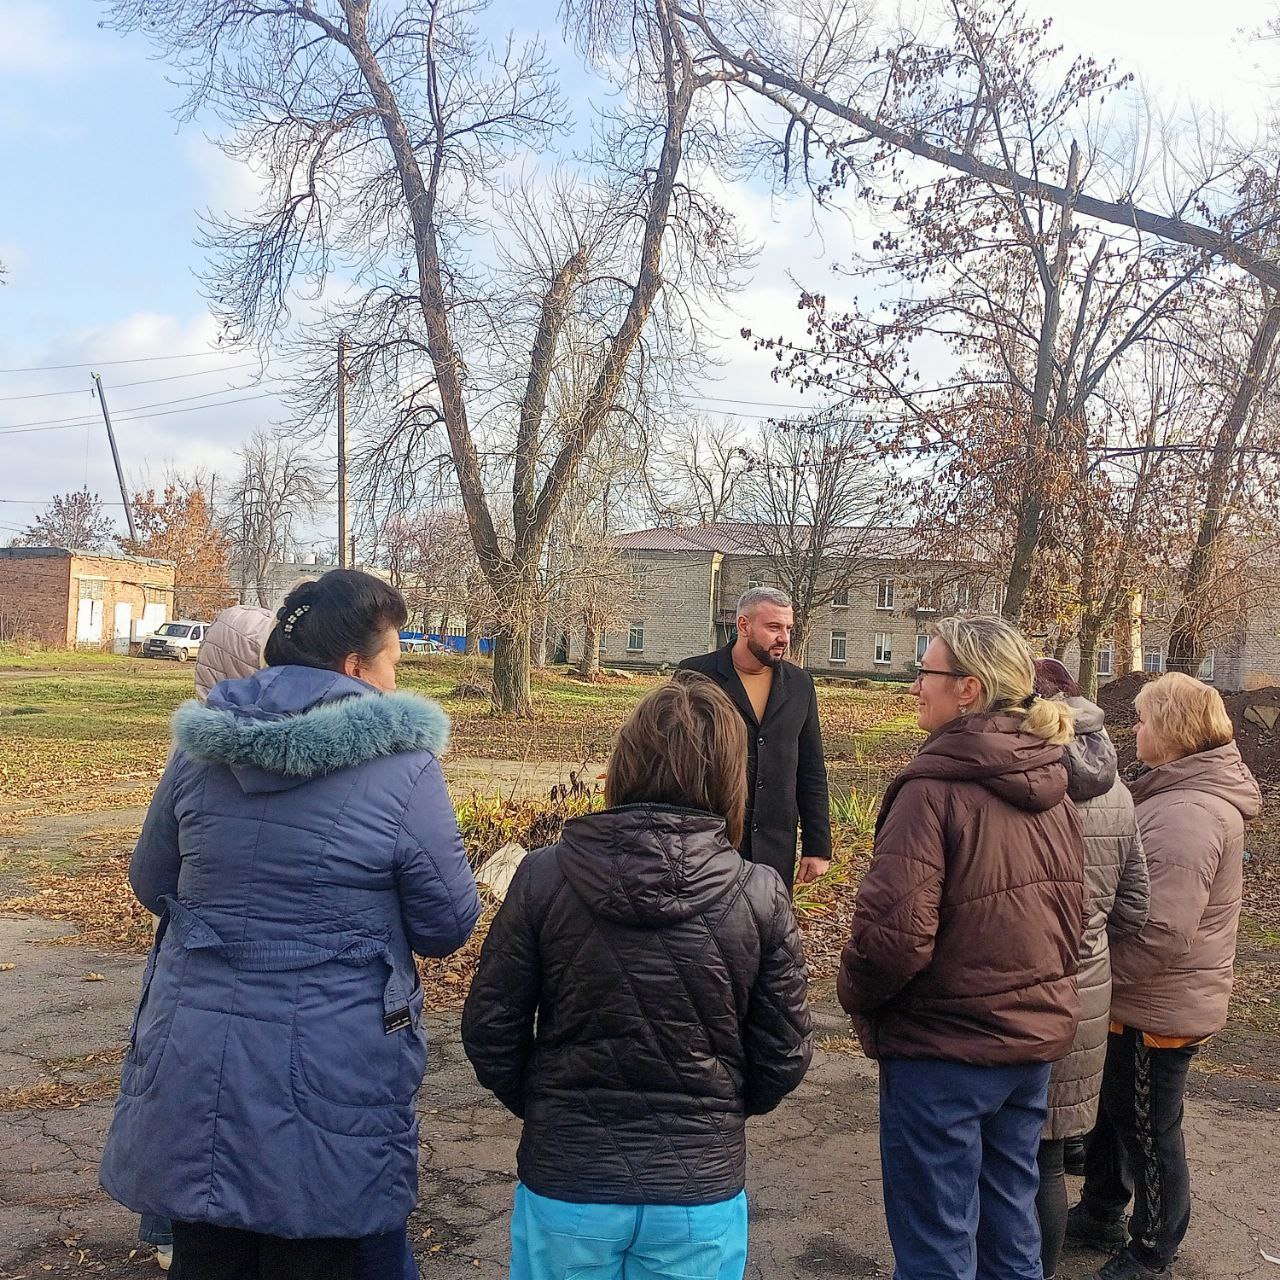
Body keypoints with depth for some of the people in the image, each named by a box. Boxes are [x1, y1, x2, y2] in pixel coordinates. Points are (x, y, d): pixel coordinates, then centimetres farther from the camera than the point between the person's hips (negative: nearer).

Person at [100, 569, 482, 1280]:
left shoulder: (199, 748, -2)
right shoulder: (401, 765, -15)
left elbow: (150, 883, 11)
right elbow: (449, 925, -9)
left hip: (193, 1065, 4)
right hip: (328, 1077, -4)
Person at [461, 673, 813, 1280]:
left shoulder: (544, 876, -13)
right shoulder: (761, 897, -12)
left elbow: (490, 1029, -6)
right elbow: (783, 1057, -4)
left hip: (564, 1183, 0)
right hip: (700, 1191, 0)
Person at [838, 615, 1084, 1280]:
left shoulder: (934, 785, -22)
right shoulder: (1052, 787, 2)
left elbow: (895, 931, -26)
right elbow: (1072, 914, 11)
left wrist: (855, 994, -7)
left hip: (943, 1048, -7)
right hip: (1036, 1037, 8)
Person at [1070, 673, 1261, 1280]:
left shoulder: (1188, 814, -29)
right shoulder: (1182, 793, 5)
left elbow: (1163, 931, -33)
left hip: (1159, 1010, -10)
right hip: (1140, 1000, 10)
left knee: (1149, 1129, 10)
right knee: (1111, 1108, 25)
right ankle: (1100, 1214, 44)